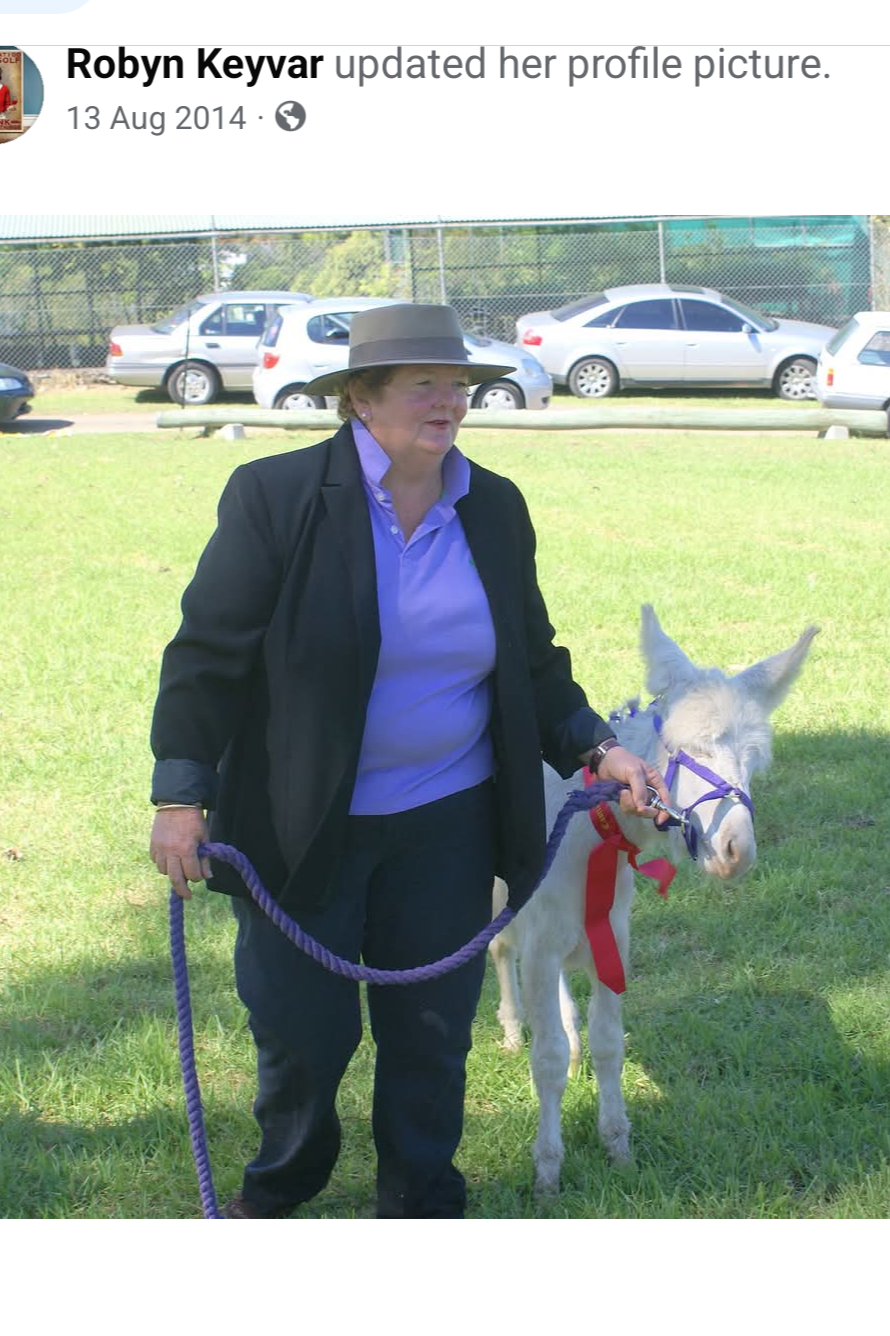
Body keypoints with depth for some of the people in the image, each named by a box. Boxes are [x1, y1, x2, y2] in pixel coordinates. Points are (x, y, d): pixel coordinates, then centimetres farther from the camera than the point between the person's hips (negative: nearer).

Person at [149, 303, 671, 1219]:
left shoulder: (496, 509, 0)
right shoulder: (275, 497, -13)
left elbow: (533, 663, 9)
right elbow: (206, 654, -11)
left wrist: (595, 750, -4)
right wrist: (181, 799, -15)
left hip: (445, 824, 3)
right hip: (299, 826, -3)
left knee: (433, 1028, 14)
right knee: (301, 1029, 12)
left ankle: (420, 1199, 39)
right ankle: (279, 1183, 43)